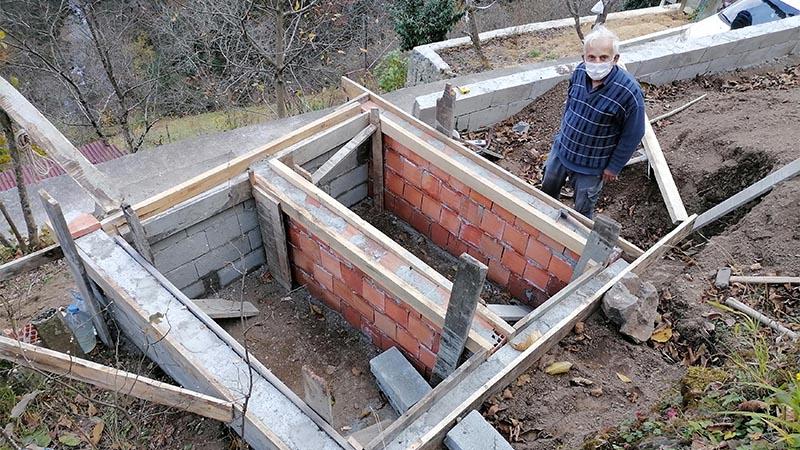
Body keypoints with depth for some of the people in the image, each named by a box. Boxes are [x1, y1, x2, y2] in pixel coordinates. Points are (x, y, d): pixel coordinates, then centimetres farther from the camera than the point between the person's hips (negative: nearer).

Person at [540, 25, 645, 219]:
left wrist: (614, 167, -11)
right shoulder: (579, 72, -14)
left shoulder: (629, 92, -29)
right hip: (561, 149, 5)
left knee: (583, 211, 14)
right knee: (548, 188, 27)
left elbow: (633, 135, -18)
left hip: (592, 165, -5)